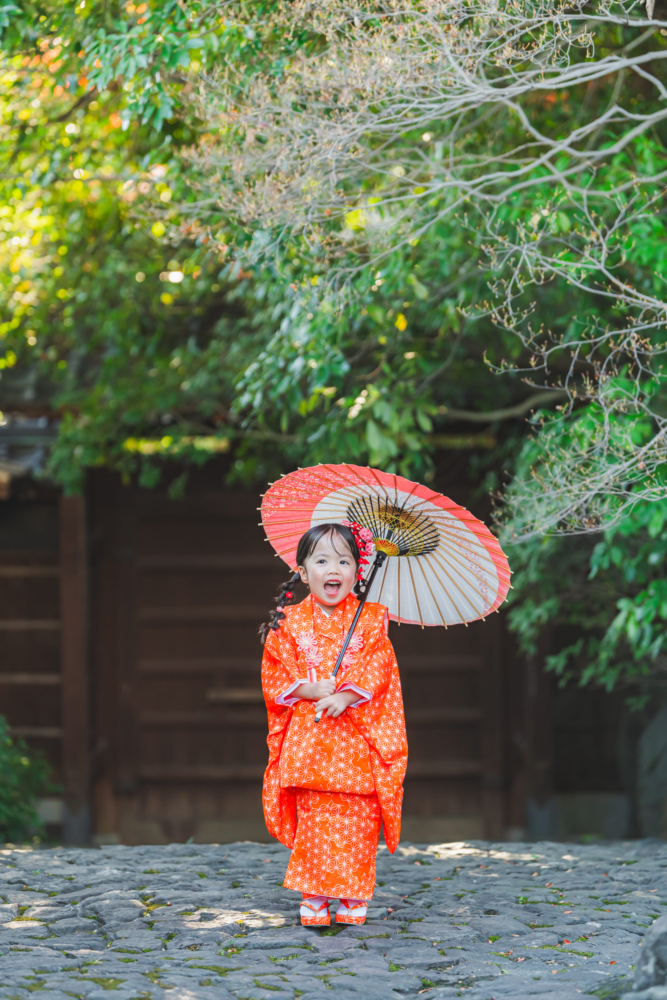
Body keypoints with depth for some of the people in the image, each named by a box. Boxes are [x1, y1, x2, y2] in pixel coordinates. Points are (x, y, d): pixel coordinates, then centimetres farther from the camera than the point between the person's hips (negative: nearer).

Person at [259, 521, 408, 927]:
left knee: (358, 821, -1)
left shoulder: (370, 620, 4)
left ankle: (354, 898, 8)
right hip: (307, 739, 0)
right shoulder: (289, 623, 5)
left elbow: (377, 669, -5)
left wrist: (346, 696, -19)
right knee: (313, 820, -2)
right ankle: (314, 899, 5)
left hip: (358, 740, 0)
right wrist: (308, 690, -14)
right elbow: (275, 675, 3)